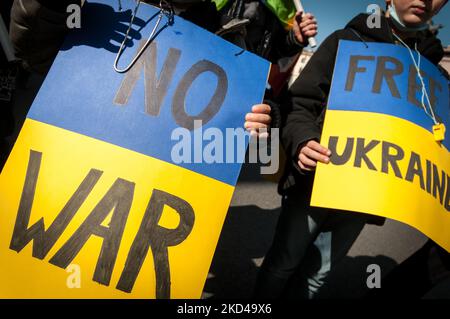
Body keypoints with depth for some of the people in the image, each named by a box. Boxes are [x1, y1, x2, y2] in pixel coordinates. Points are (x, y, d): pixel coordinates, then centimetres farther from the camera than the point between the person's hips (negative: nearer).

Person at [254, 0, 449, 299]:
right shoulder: (348, 41, 0)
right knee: (284, 263, 9)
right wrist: (303, 141, -26)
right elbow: (300, 102, -6)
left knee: (316, 275, 14)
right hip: (316, 182, -3)